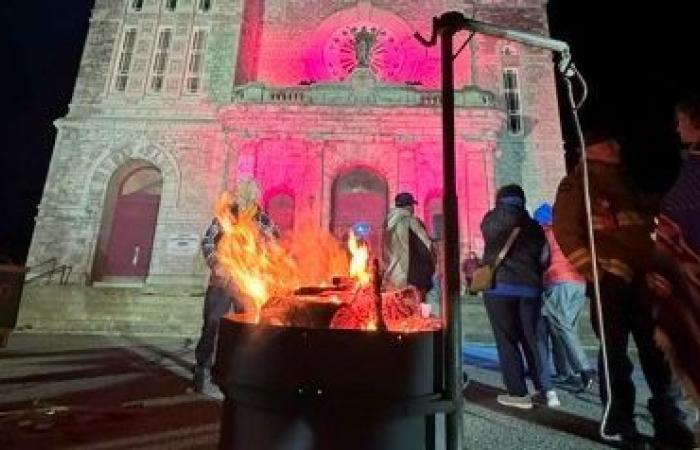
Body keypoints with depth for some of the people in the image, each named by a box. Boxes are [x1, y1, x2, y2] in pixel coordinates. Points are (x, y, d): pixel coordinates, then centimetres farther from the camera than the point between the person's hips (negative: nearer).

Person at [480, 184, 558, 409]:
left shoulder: (493, 218, 2)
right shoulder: (533, 225, 15)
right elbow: (544, 260, 14)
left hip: (499, 286, -4)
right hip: (530, 288, 4)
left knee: (507, 341, 1)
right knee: (531, 340, 14)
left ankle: (518, 394, 2)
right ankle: (547, 390, 13)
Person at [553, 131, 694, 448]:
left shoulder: (625, 183, 24)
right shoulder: (576, 184, 2)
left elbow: (646, 224, 27)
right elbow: (565, 231, -7)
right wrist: (591, 271, -15)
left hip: (642, 277, 7)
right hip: (610, 279, -6)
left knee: (657, 350, 9)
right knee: (615, 350, 0)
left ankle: (669, 423, 20)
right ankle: (619, 422, 13)